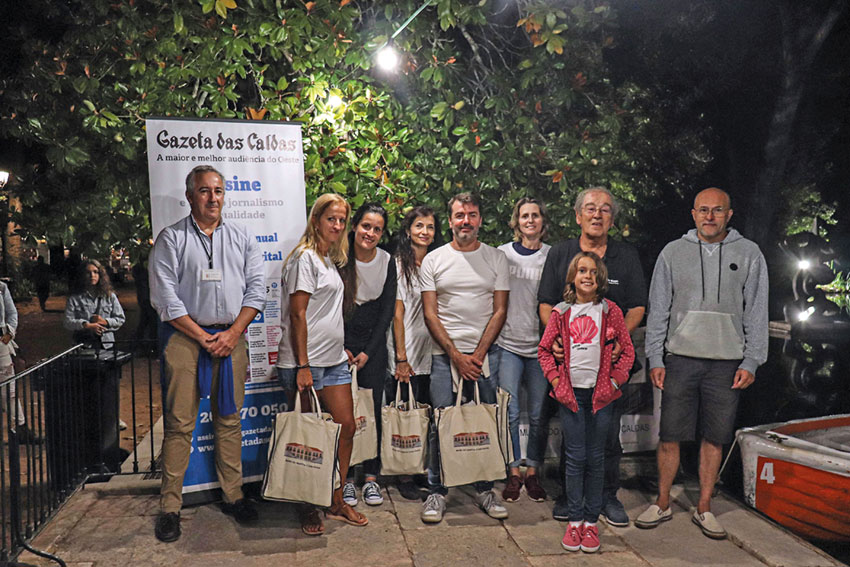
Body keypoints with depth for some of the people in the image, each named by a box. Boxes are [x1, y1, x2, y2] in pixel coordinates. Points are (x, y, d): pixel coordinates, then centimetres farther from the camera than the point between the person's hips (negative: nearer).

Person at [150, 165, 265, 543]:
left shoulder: (242, 238, 12)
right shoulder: (171, 238, 2)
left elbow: (256, 288, 7)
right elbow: (165, 296, -5)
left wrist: (232, 333, -4)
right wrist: (202, 337, -9)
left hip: (231, 337, 3)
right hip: (185, 337, -3)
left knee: (230, 420, 8)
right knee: (179, 423, -1)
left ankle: (233, 496, 19)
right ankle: (170, 507, 9)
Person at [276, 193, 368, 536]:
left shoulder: (330, 259, 16)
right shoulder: (305, 257, -10)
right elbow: (298, 314, -15)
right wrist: (302, 365, -18)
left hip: (334, 359, 8)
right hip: (306, 362, -8)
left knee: (346, 425, 8)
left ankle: (336, 501, 21)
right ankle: (307, 507, 17)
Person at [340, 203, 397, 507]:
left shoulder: (387, 262, -1)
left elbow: (387, 310, 0)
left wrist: (367, 352, -4)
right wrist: (342, 349, -8)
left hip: (373, 344, 2)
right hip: (340, 342, -2)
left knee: (373, 408, 1)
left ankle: (371, 477, 12)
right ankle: (346, 478, 10)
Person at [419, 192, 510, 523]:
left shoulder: (496, 259, 7)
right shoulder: (433, 260, 4)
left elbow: (500, 311, 2)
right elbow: (430, 314, 1)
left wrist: (478, 355, -7)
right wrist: (456, 355, -8)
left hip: (485, 353, 1)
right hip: (445, 354, -1)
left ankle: (484, 489, 19)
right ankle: (437, 491, 14)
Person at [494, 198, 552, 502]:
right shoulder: (502, 254, 5)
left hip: (541, 344, 0)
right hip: (508, 343, 0)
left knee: (539, 415, 5)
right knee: (509, 412, -1)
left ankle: (532, 472, 21)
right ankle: (513, 473, 13)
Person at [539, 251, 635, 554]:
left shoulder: (610, 311, 2)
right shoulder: (561, 313, 4)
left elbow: (627, 351, 7)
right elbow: (544, 350, 11)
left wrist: (614, 381, -1)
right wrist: (555, 380, 1)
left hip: (601, 394, 0)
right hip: (571, 393, 0)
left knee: (595, 458, 6)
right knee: (575, 458, 2)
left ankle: (591, 522, 17)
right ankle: (574, 520, 14)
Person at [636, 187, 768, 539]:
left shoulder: (749, 254, 5)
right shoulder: (673, 252, 5)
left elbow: (757, 313, 6)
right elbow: (658, 310, 6)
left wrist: (751, 362, -1)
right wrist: (655, 359, 1)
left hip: (727, 363, 0)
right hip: (680, 358, 0)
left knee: (714, 440, 7)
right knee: (670, 437, 3)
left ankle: (704, 509, 21)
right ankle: (662, 505, 18)